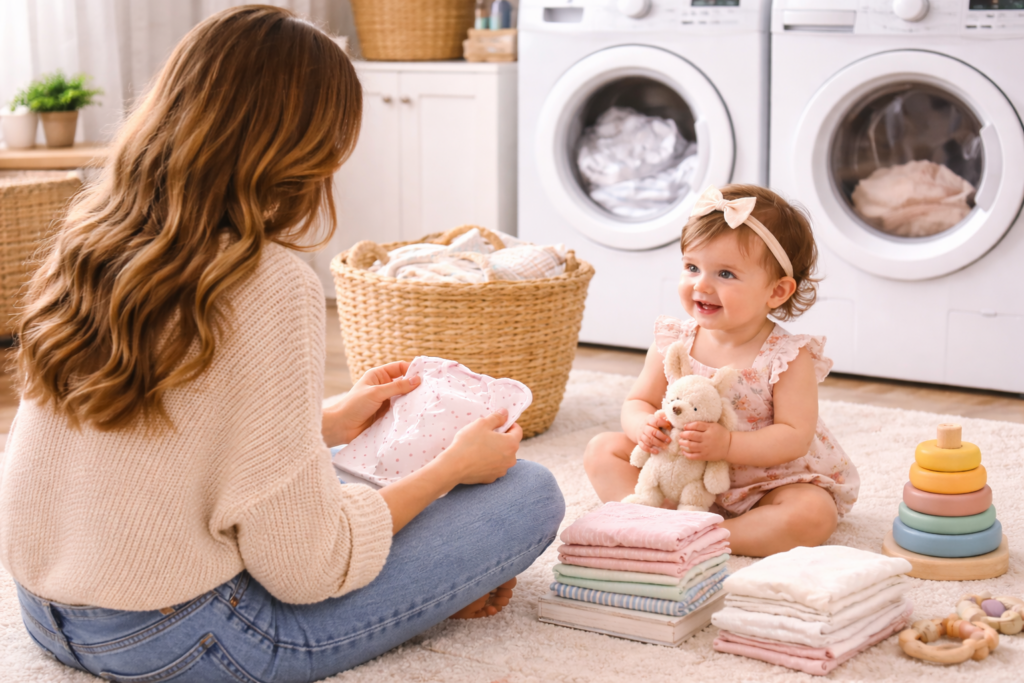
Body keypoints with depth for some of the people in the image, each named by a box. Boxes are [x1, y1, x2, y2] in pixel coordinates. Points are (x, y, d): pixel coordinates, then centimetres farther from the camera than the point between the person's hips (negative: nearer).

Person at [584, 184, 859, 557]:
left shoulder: (788, 358, -19)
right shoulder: (674, 342, -6)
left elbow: (795, 438, -23)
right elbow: (637, 402, 0)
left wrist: (726, 444, -37)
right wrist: (643, 426, -25)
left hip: (767, 480, -4)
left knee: (812, 514, -32)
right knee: (602, 449, -6)